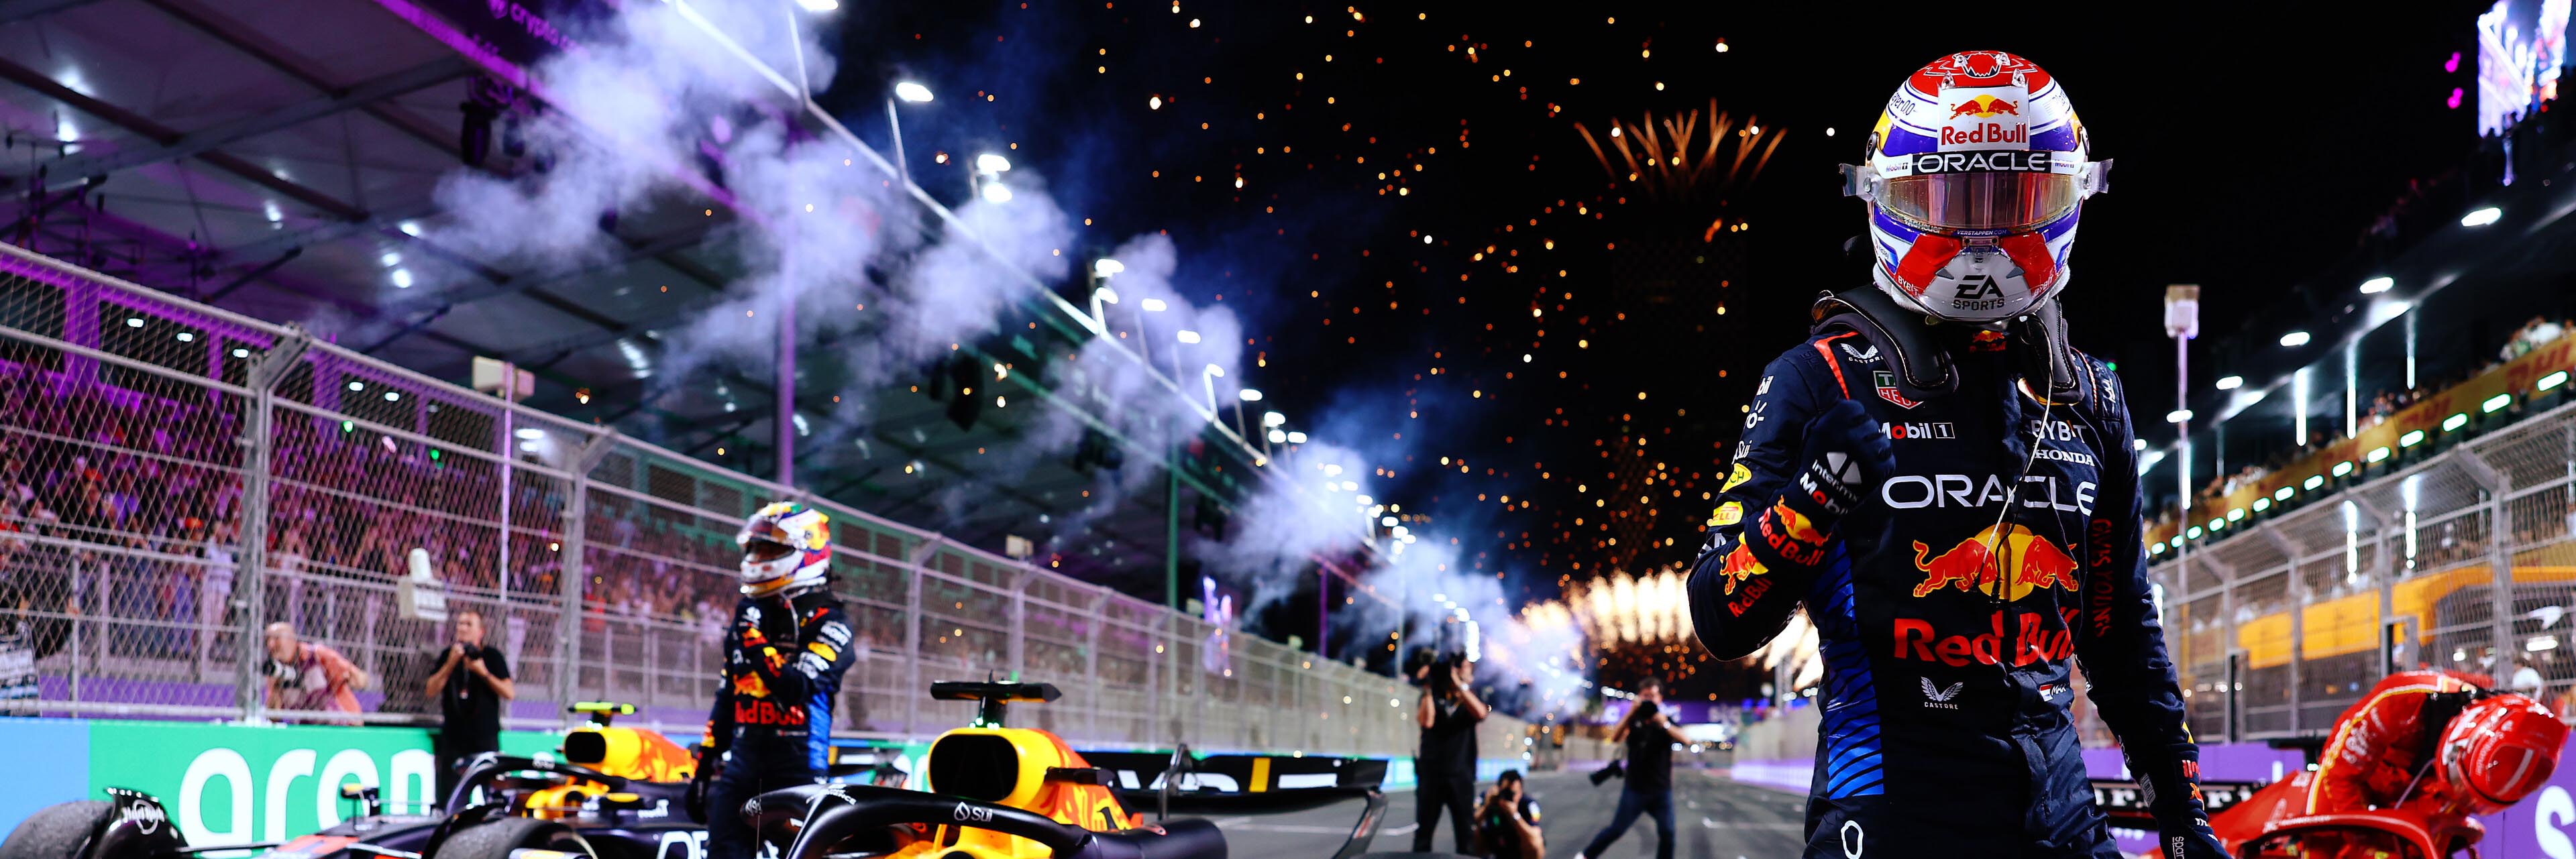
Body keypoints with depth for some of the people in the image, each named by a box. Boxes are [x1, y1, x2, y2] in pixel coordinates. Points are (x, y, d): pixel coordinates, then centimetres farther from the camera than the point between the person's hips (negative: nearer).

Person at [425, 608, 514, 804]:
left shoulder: (492, 656, 4)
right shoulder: (449, 655, 12)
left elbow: (510, 693, -3)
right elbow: (431, 691, 2)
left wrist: (484, 673, -13)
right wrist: (451, 663, -7)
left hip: (485, 738, -3)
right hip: (454, 738, 3)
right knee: (448, 795, -1)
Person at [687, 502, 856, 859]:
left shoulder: (826, 620, -5)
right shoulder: (749, 615, 17)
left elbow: (797, 688, -20)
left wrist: (755, 640, -21)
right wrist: (704, 765, 18)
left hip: (798, 764, -6)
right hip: (743, 759, 7)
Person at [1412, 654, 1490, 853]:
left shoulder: (1472, 700, 10)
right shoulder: (1432, 699, 9)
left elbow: (1480, 713, -14)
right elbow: (1426, 721, -11)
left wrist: (1459, 684, -15)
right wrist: (1427, 688, -10)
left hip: (1461, 777, 0)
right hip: (1430, 774, 0)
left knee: (1466, 833, -3)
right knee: (1423, 830, 1)